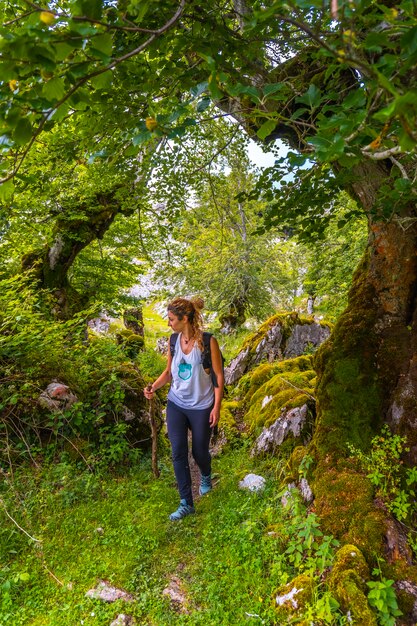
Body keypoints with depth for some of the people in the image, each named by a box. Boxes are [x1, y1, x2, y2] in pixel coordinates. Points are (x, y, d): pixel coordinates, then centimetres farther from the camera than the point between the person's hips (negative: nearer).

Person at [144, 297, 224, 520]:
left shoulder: (208, 342, -17)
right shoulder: (174, 341, -3)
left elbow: (219, 376, -11)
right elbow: (169, 372, 6)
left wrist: (216, 407, -12)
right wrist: (153, 387, -11)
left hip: (201, 407, -3)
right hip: (176, 404, 4)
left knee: (199, 451, 14)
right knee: (178, 453, 2)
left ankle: (205, 476, 49)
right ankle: (186, 503, 18)